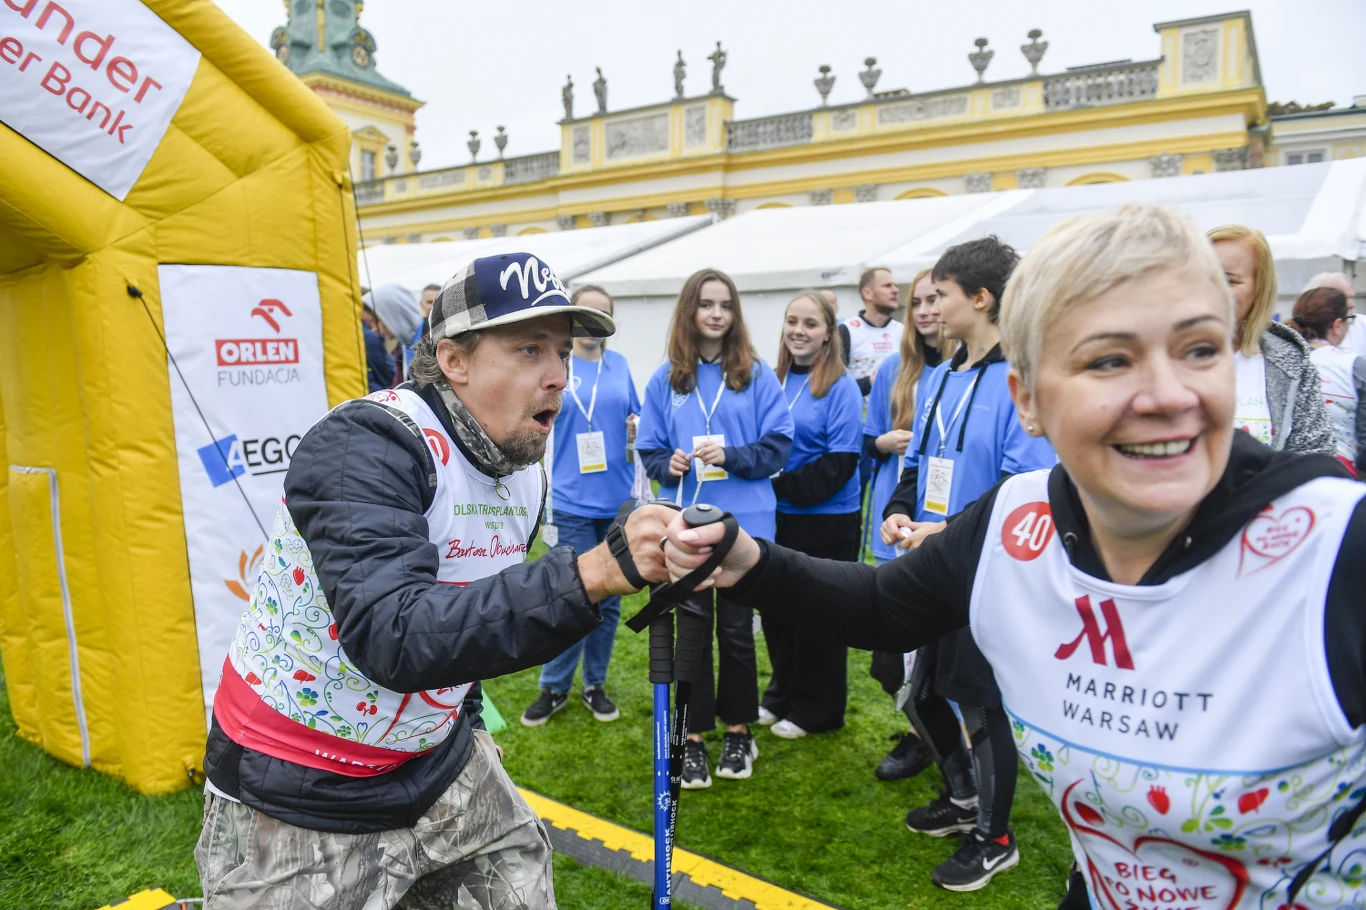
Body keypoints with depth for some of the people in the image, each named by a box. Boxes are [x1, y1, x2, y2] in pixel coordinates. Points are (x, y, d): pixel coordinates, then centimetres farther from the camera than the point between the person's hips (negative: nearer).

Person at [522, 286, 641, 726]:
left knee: (608, 599, 12)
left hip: (618, 502, 3)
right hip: (570, 502, -3)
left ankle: (595, 684, 28)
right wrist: (538, 503, -4)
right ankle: (554, 687, 20)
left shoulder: (619, 365, 6)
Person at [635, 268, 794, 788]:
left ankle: (739, 732, 29)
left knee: (737, 629, 9)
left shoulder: (757, 375, 0)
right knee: (692, 628, 9)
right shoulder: (666, 379, 3)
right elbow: (648, 450, 6)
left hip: (745, 522, -1)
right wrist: (668, 465, -15)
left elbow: (777, 446, -3)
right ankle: (693, 739, 23)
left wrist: (730, 456, -18)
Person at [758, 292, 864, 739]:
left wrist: (783, 486, -21)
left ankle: (815, 710, 25)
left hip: (826, 523, -6)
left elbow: (841, 462, -17)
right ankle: (782, 694, 36)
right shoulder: (774, 382, 6)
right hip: (776, 518, 6)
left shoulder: (841, 388, -11)